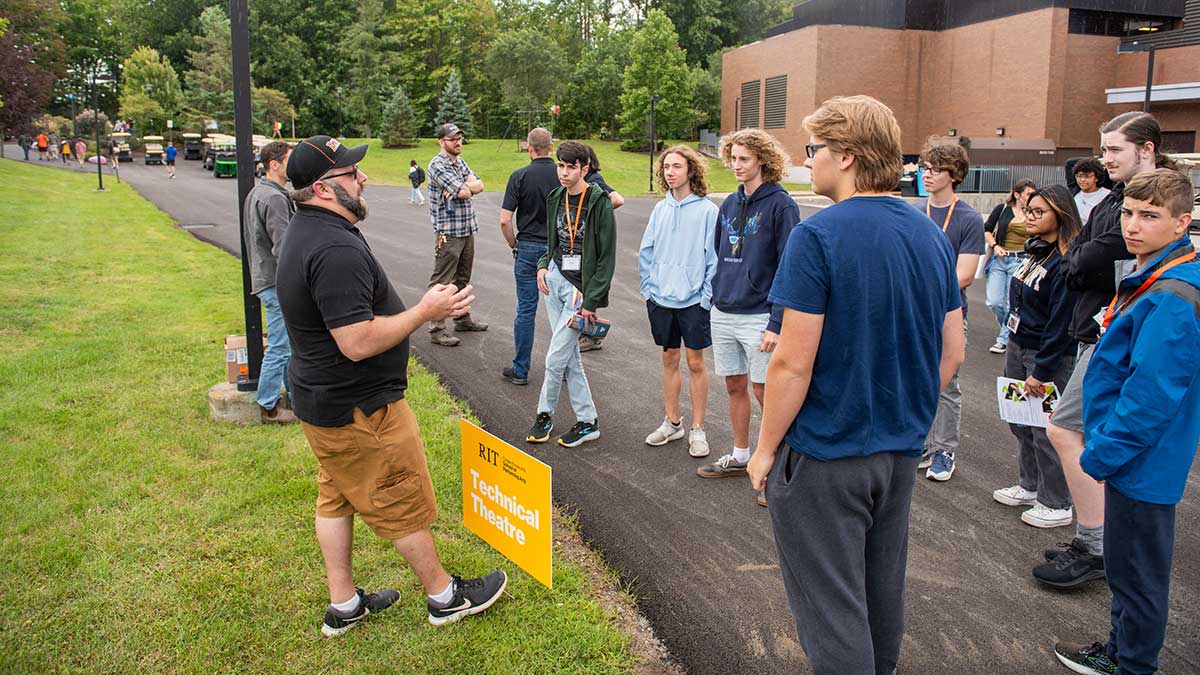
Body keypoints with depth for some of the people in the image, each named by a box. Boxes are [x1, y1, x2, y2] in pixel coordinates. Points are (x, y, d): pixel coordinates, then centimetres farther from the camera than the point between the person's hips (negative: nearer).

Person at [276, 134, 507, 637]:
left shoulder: (305, 232, 7)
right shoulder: (337, 249, -29)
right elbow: (358, 342, -32)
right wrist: (426, 312, -23)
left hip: (322, 400, 10)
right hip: (359, 410, -10)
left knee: (336, 499, 18)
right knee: (405, 505, 6)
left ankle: (343, 605, 32)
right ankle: (444, 596, 25)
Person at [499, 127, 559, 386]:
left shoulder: (520, 176, -8)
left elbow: (505, 220, -11)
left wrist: (514, 245, 5)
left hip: (528, 248, -2)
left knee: (526, 309, 4)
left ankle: (520, 370, 10)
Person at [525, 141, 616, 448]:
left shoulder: (599, 203, -12)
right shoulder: (555, 198, 9)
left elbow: (607, 257, -12)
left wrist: (591, 301, -15)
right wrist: (543, 266, 2)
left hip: (581, 287, -7)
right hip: (555, 279, 7)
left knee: (556, 359, -4)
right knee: (570, 357, 10)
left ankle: (544, 414, 19)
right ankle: (587, 420, 20)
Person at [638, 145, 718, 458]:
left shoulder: (707, 210, -8)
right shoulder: (661, 208, 6)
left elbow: (714, 258, -8)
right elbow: (646, 252, 12)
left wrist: (706, 297, -11)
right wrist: (648, 288, 6)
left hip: (693, 300, -5)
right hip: (661, 299, 5)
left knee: (695, 363, 4)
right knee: (669, 359, 14)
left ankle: (697, 429, 15)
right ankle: (672, 423, 27)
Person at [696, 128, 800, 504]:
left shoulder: (780, 205, -10)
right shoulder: (729, 204, 11)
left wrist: (776, 324, -18)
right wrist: (716, 298, 13)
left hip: (759, 316, -6)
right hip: (723, 314, 7)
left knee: (764, 391, -1)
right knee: (734, 386, 15)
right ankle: (740, 457, 30)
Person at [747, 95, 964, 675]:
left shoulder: (818, 236, -19)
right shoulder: (932, 235, 3)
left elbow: (793, 363, -20)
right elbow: (951, 353, 8)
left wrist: (766, 448, -8)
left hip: (824, 455, -7)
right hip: (902, 451, 7)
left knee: (832, 611, 7)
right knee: (882, 594, 24)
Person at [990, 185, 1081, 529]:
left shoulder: (1066, 262, -19)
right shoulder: (1035, 250, 8)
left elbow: (1060, 324, -20)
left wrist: (1041, 371, -19)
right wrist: (1015, 350, 16)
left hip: (1050, 357, -9)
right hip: (1018, 347, 9)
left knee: (1045, 428, 2)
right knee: (1020, 420, 18)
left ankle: (1056, 504, 17)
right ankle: (1030, 486, 35)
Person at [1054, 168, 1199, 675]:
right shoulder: (1153, 279, 7)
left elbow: (1151, 397, -28)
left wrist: (1103, 453, -18)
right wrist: (1104, 447, 19)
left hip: (1142, 461, -10)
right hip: (1135, 457, 10)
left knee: (1137, 573, 7)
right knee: (1129, 567, 23)